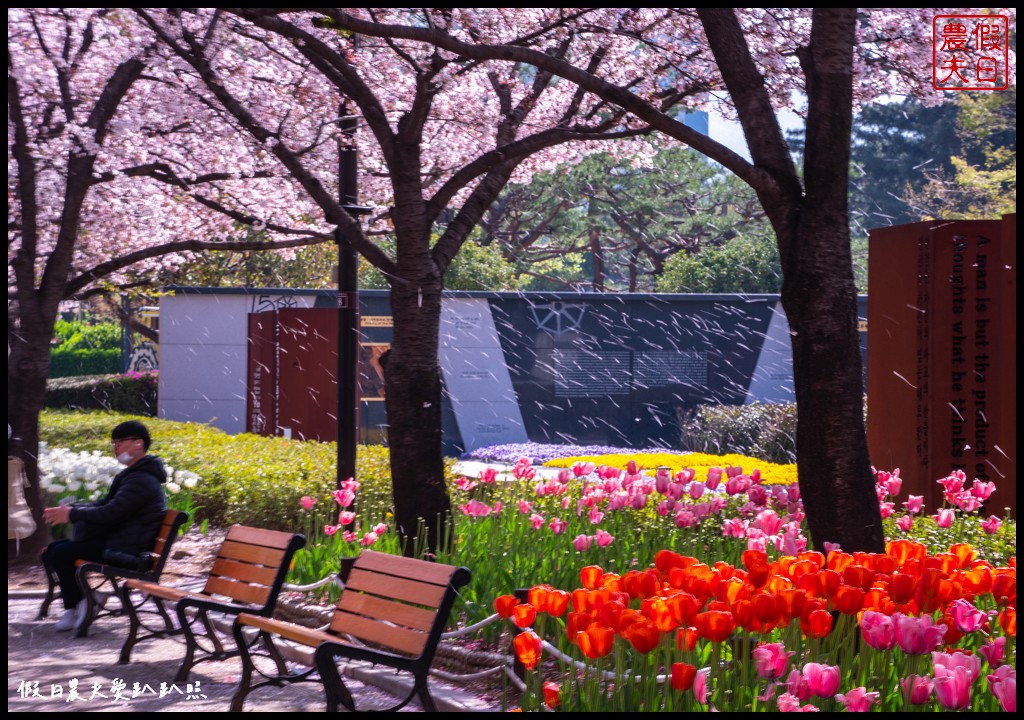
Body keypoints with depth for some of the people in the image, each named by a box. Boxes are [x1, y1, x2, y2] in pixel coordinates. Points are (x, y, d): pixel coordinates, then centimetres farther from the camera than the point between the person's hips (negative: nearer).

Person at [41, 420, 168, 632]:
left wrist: (72, 515, -15)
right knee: (52, 549, 6)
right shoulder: (132, 475, 17)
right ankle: (73, 606, 3)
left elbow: (111, 513, -25)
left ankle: (76, 606, -6)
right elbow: (105, 504, 19)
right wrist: (71, 509, 4)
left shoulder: (142, 480, -19)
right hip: (115, 540, 11)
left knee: (62, 553, -21)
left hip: (128, 551, -11)